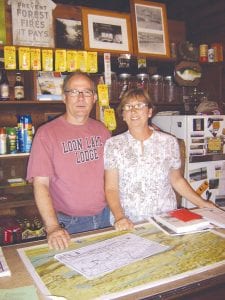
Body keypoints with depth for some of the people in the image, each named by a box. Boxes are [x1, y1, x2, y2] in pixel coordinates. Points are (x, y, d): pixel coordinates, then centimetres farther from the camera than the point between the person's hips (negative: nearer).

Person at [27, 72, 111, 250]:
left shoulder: (102, 130, 4)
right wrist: (52, 228, -24)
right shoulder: (46, 133, -11)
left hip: (105, 217, 5)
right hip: (68, 225, -4)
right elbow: (41, 184, -15)